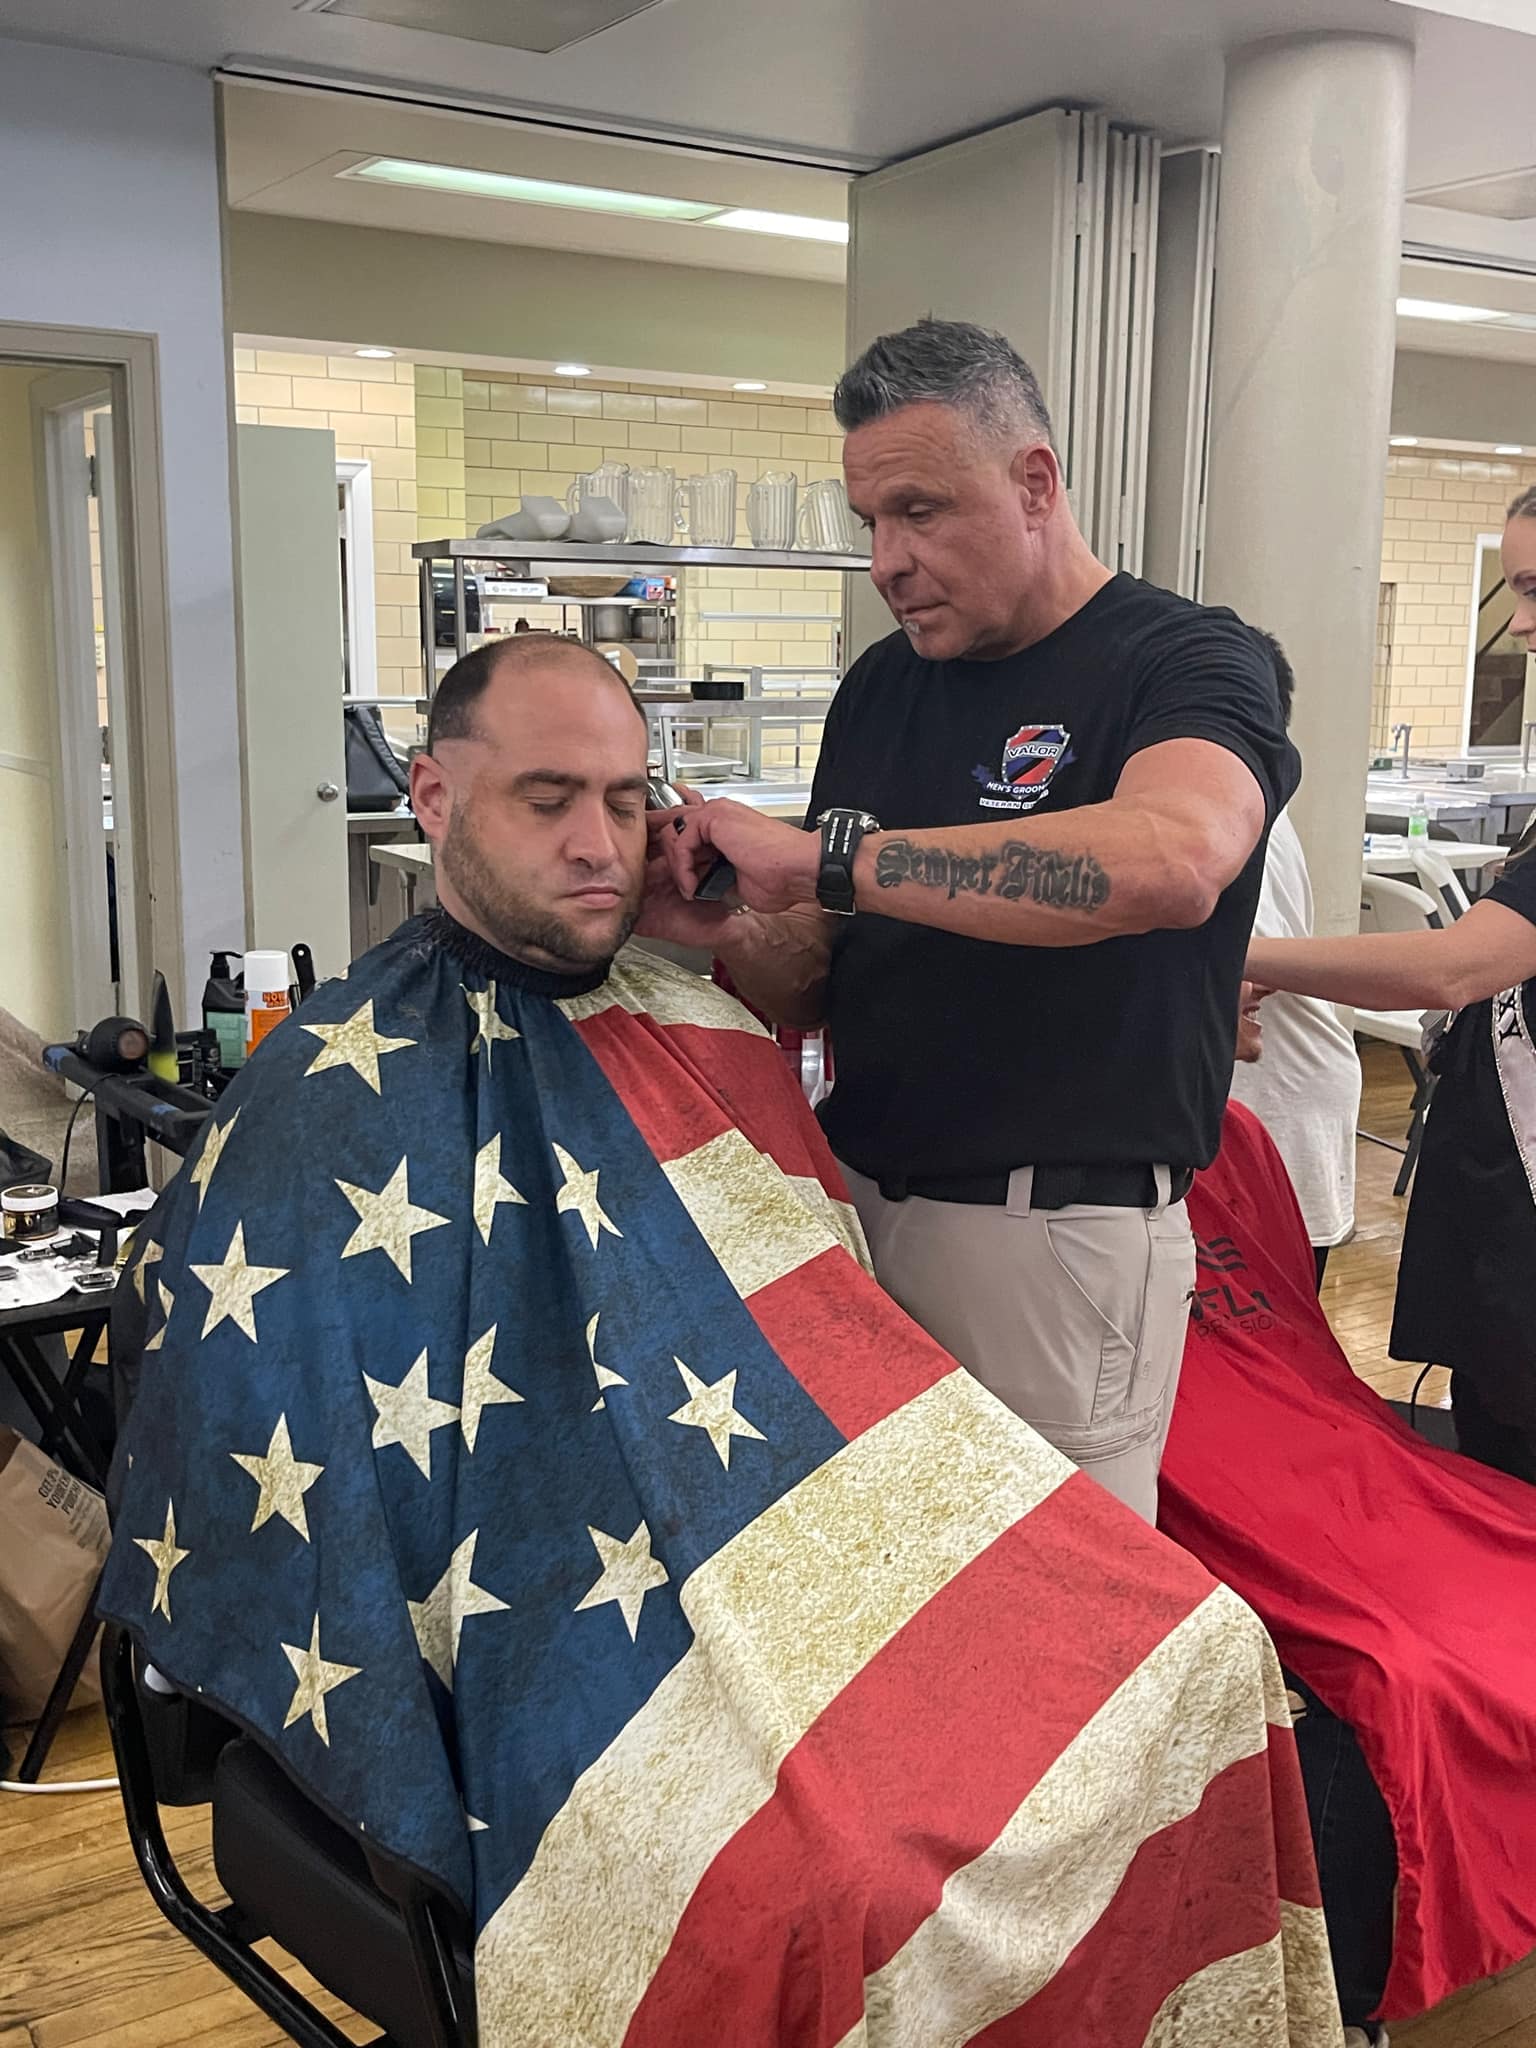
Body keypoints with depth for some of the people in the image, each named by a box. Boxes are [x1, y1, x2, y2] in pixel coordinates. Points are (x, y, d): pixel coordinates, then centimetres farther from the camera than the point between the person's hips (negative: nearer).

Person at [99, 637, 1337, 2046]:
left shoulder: (706, 1036, 14)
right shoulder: (335, 1098, -3)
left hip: (819, 1546, 6)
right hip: (563, 1600, -6)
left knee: (1200, 1664, -9)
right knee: (834, 1876, -30)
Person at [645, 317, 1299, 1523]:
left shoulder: (1188, 663, -8)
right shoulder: (881, 688, 10)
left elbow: (1174, 857, -33)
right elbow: (817, 987, 12)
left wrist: (829, 859, -30)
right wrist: (727, 934, -11)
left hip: (1057, 1234, -5)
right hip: (858, 1199, 6)